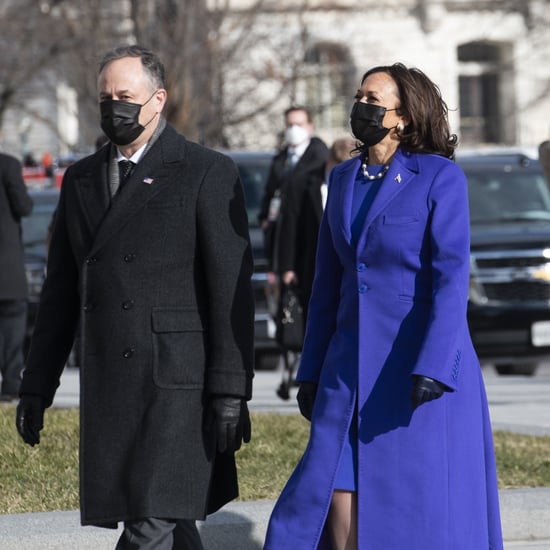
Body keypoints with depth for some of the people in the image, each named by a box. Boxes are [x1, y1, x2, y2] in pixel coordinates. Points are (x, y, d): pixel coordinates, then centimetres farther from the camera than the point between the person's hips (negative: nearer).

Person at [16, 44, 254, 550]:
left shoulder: (208, 174, -3)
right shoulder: (81, 179, 15)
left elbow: (231, 290, -8)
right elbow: (61, 292, 20)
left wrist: (231, 392, -13)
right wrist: (37, 386, 16)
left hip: (177, 380, -6)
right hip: (106, 387, 6)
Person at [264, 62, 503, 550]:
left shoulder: (441, 178, -8)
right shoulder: (344, 180, 11)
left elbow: (451, 278, -15)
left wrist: (432, 369, -23)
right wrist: (312, 371, 13)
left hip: (426, 362, -6)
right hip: (354, 361, 6)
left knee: (428, 511, -2)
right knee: (339, 495, -2)